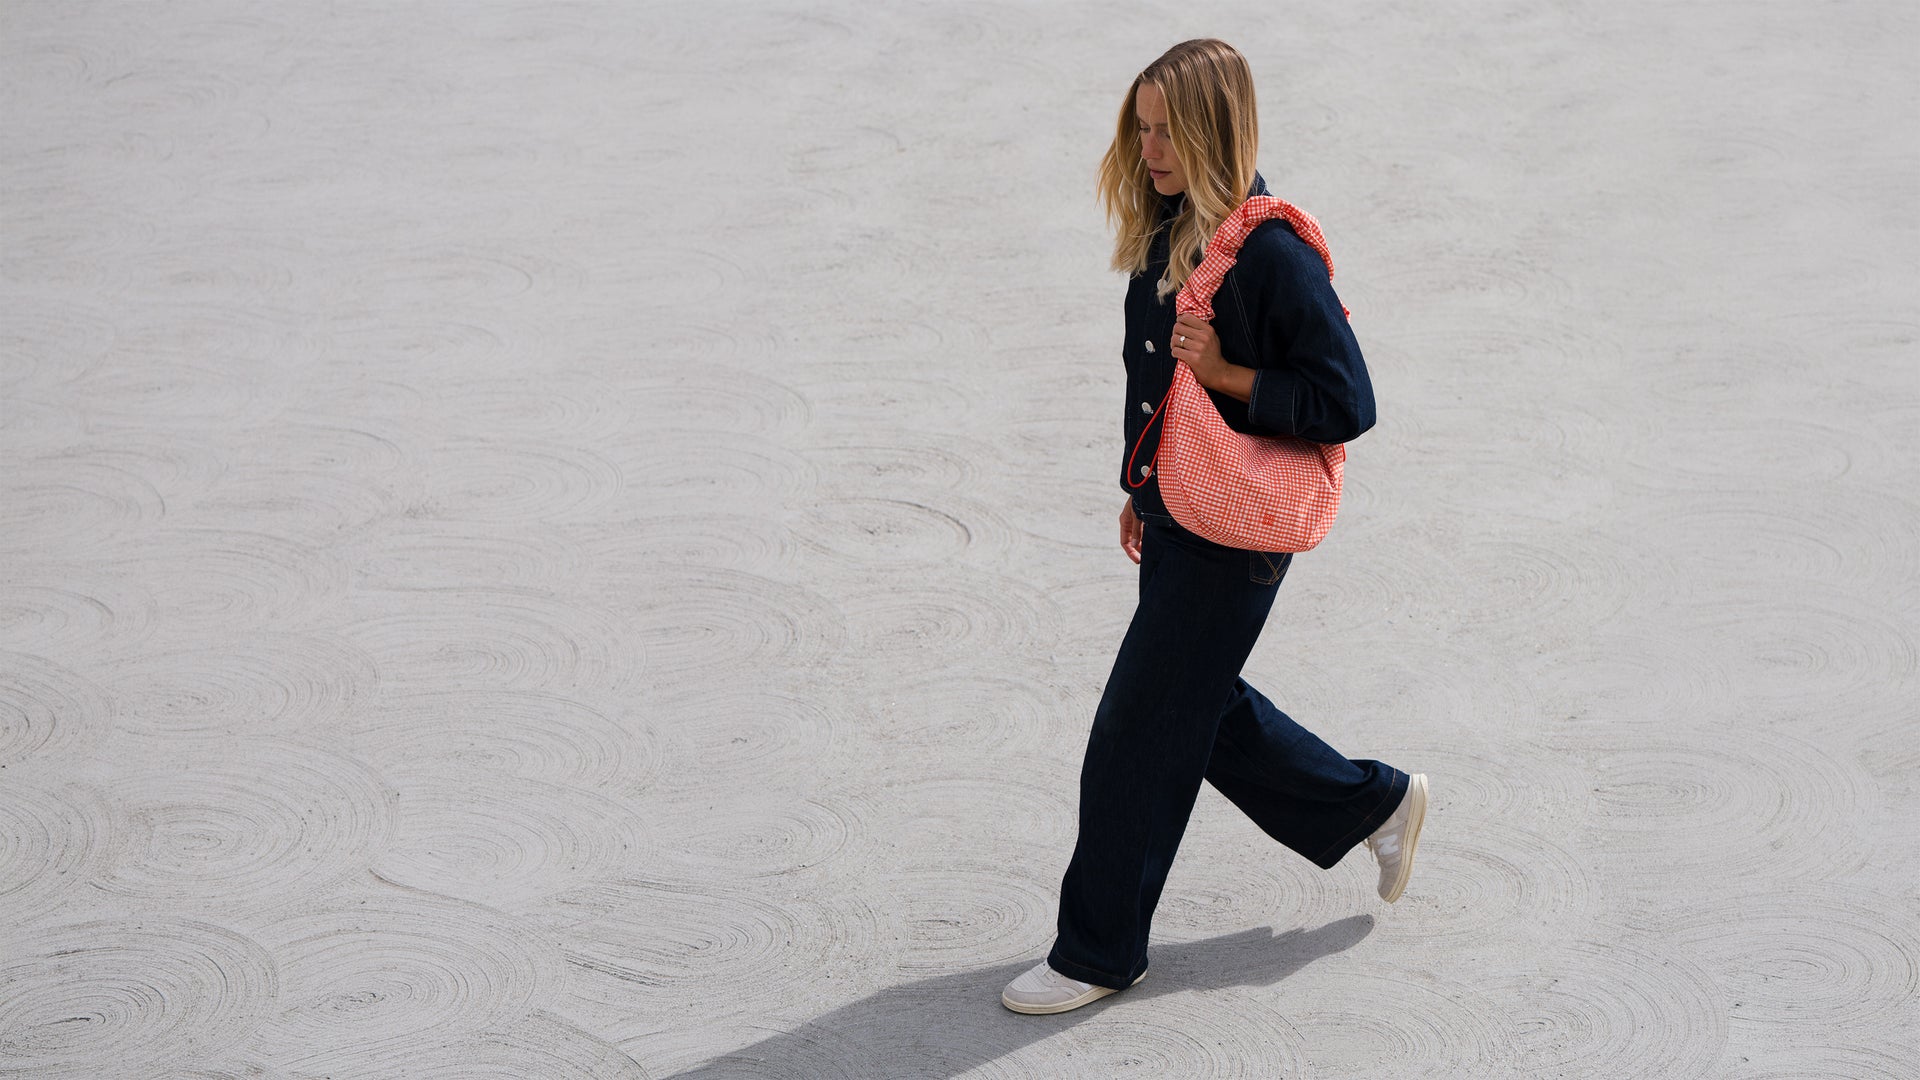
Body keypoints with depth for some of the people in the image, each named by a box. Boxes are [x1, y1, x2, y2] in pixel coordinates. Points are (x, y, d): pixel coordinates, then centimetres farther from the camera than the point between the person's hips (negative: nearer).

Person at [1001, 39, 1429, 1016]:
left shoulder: (1272, 252, -21)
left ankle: (1099, 952, 13)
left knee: (1137, 733, -2)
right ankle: (1377, 804, 39)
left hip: (1232, 533, -9)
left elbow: (1347, 404, -18)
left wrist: (1226, 375, -23)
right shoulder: (1165, 233, 5)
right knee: (1205, 712, 20)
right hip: (1175, 517, 9)